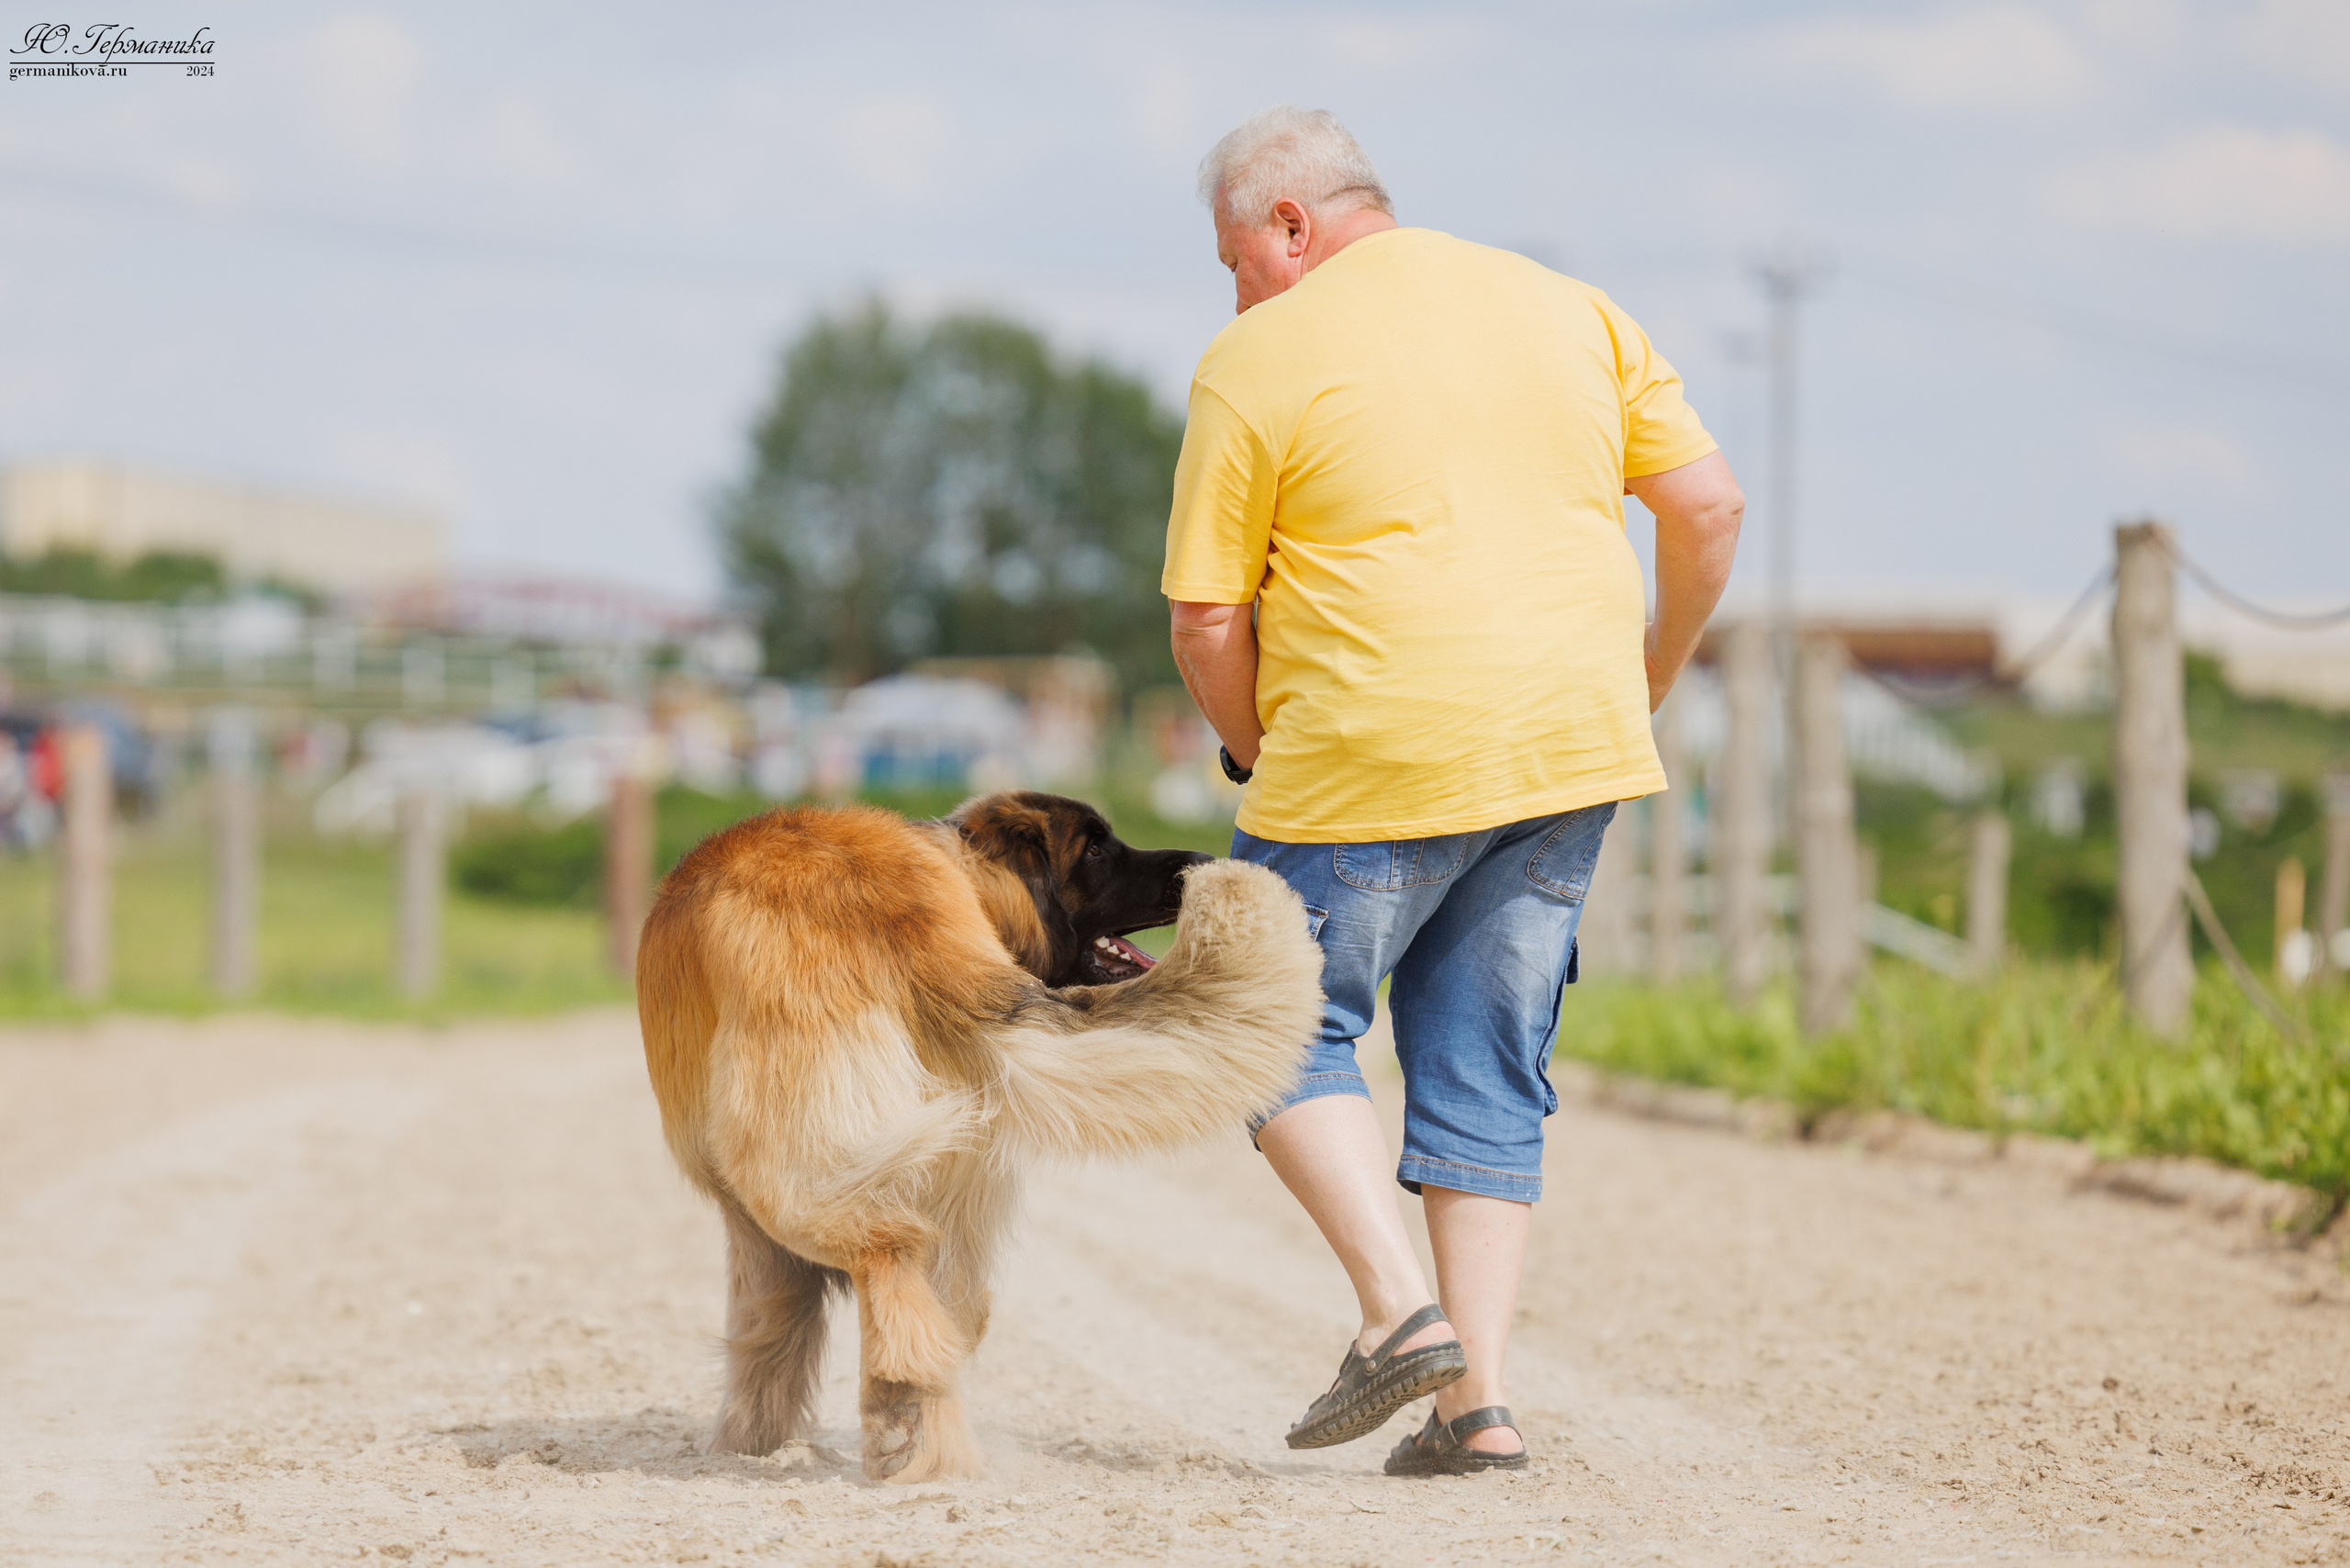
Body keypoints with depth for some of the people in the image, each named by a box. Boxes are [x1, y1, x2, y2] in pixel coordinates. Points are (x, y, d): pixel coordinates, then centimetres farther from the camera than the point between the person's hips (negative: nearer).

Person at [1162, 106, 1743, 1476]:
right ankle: (1480, 1398, 6)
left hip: (1380, 750, -5)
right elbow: (1709, 505, 8)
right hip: (1571, 754, 5)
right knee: (1486, 1066, 12)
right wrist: (1649, 685, 18)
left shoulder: (1258, 361, -2)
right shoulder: (1570, 310, 12)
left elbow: (1207, 621, -3)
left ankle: (1403, 1310, -5)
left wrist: (1263, 758, 13)